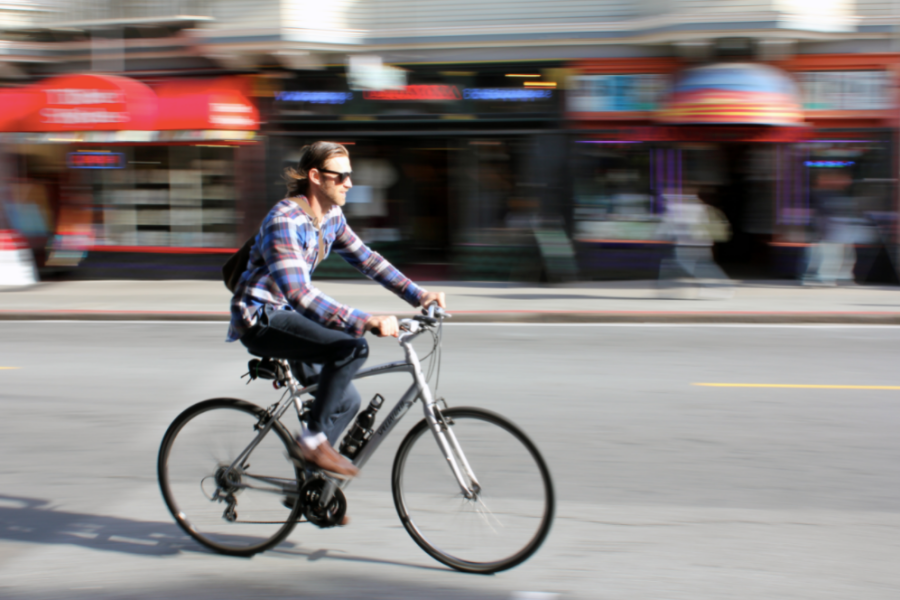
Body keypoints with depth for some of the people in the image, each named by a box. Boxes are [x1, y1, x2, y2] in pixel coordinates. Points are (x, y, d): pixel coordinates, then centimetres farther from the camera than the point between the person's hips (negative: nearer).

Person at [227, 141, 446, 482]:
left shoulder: (331, 217, 3)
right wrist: (365, 322, -44)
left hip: (287, 314, 9)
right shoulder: (285, 221, -26)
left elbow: (366, 259, 11)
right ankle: (313, 440, -16)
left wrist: (418, 295, 1)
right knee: (351, 348, -27)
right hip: (260, 319, -9)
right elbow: (299, 295, -36)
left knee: (347, 402, 7)